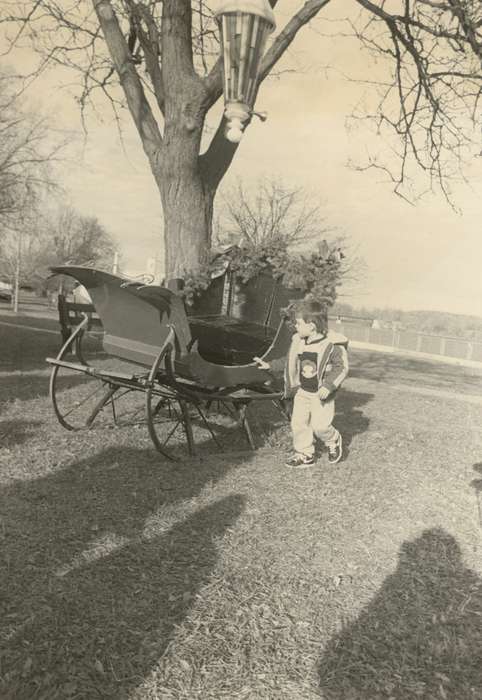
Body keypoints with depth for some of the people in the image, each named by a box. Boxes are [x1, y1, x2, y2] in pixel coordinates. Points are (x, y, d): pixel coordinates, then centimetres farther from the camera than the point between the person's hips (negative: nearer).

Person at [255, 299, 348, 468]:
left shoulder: (333, 344, -17)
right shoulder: (297, 342, 1)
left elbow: (341, 367, -15)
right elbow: (289, 362, 15)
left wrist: (328, 386, -23)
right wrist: (269, 365, 13)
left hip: (321, 394, -6)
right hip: (302, 391, 6)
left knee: (320, 425, -6)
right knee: (298, 422, 4)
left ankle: (334, 441, 27)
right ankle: (305, 454, 20)